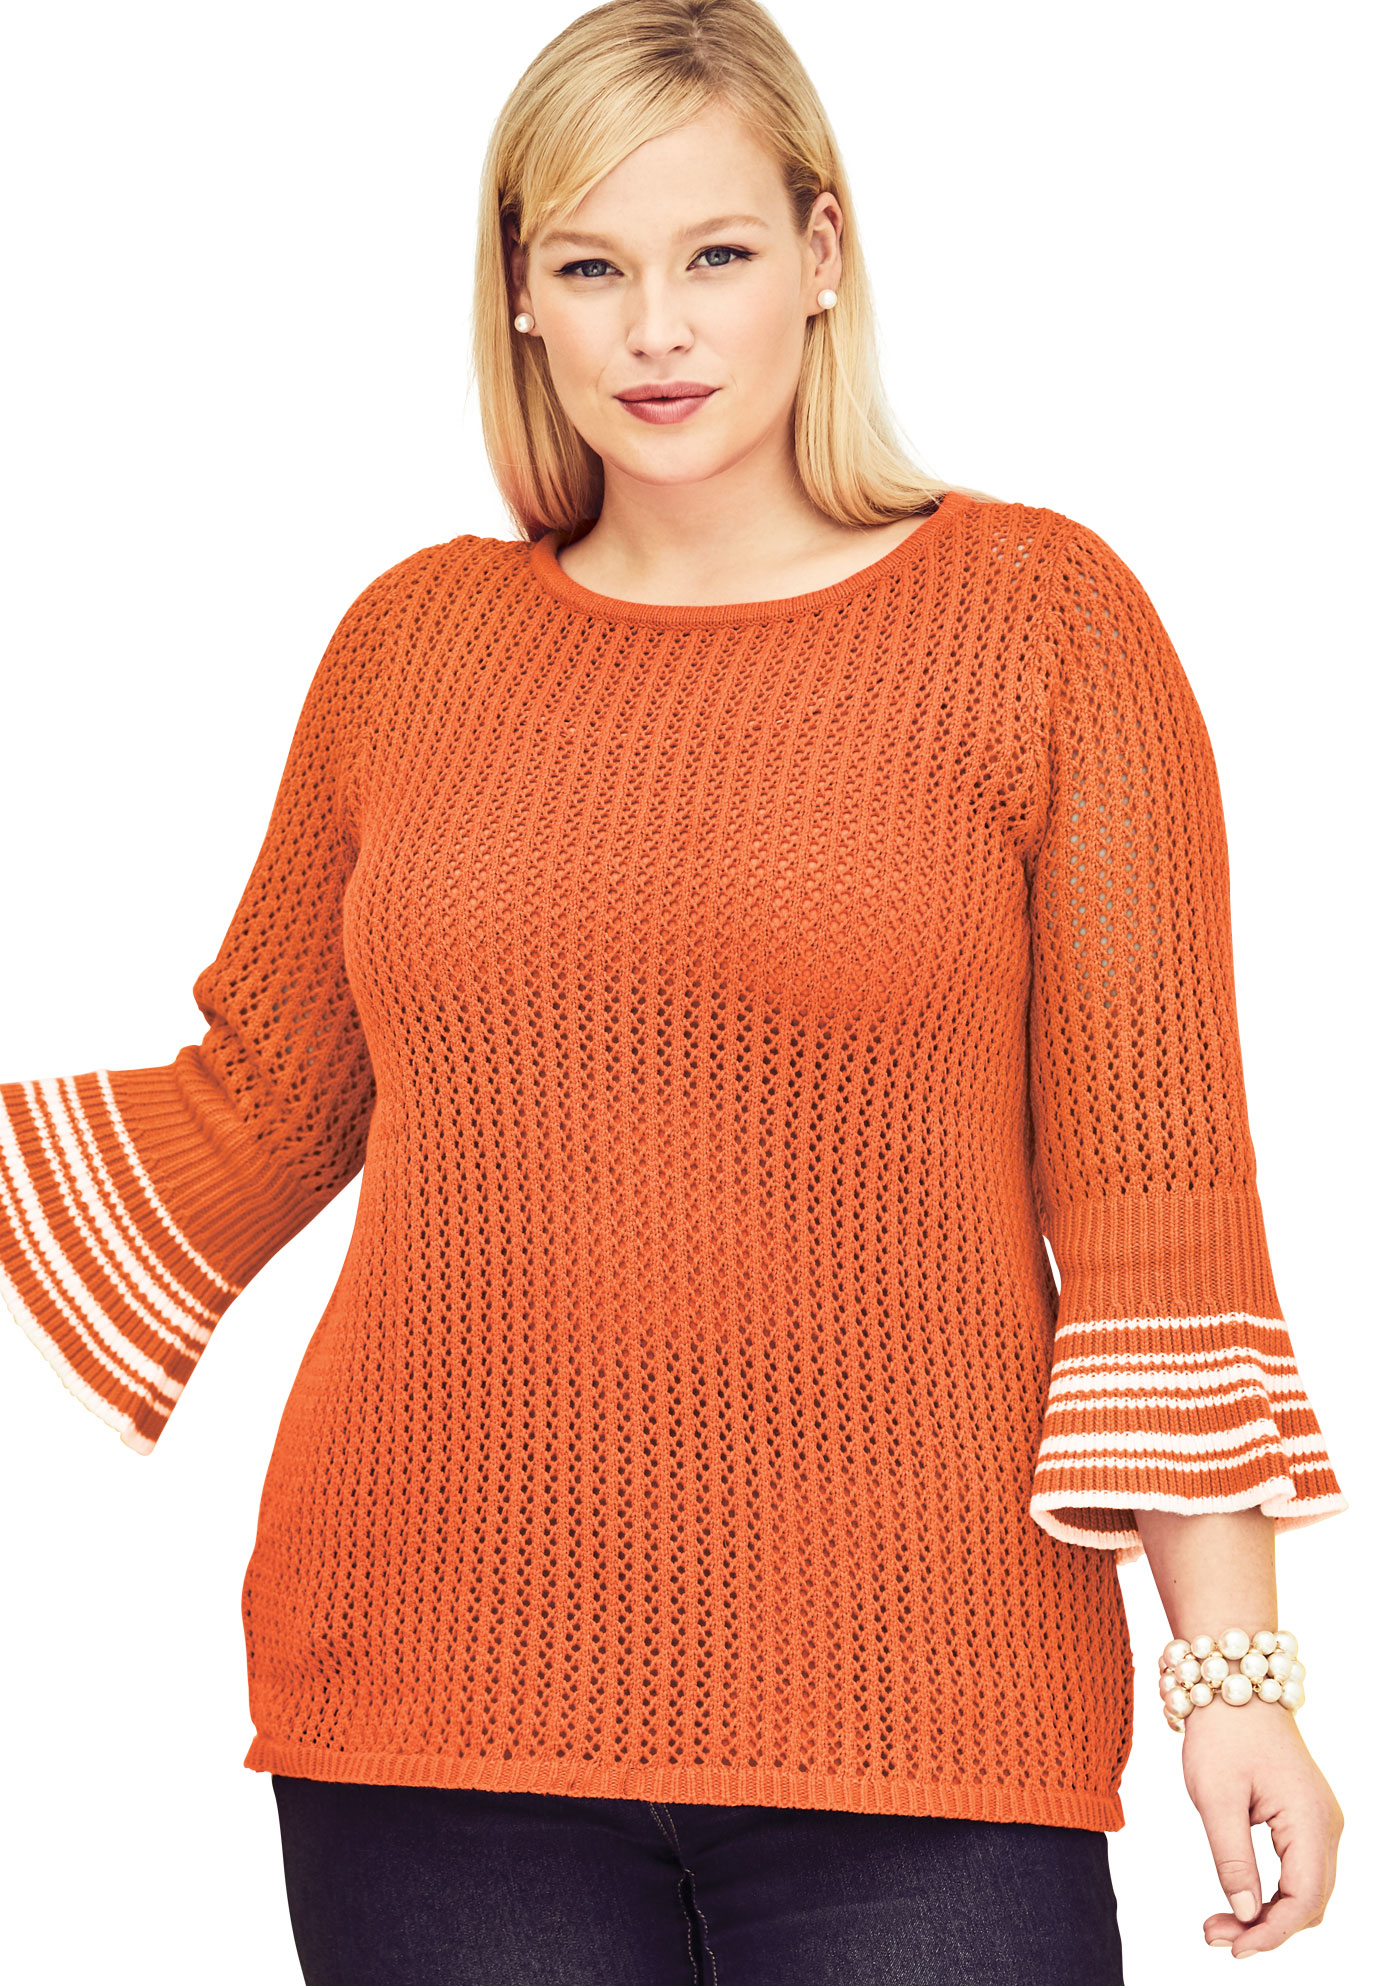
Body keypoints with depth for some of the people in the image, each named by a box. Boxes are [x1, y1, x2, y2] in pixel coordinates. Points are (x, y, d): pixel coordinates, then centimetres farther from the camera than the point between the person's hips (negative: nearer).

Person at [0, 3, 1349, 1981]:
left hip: (909, 1726, -2)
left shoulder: (1041, 620, -1)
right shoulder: (413, 642, 8)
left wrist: (1234, 1663, -6)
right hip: (437, 1682, 3)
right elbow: (260, 1104, 18)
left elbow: (1152, 1187, -3)